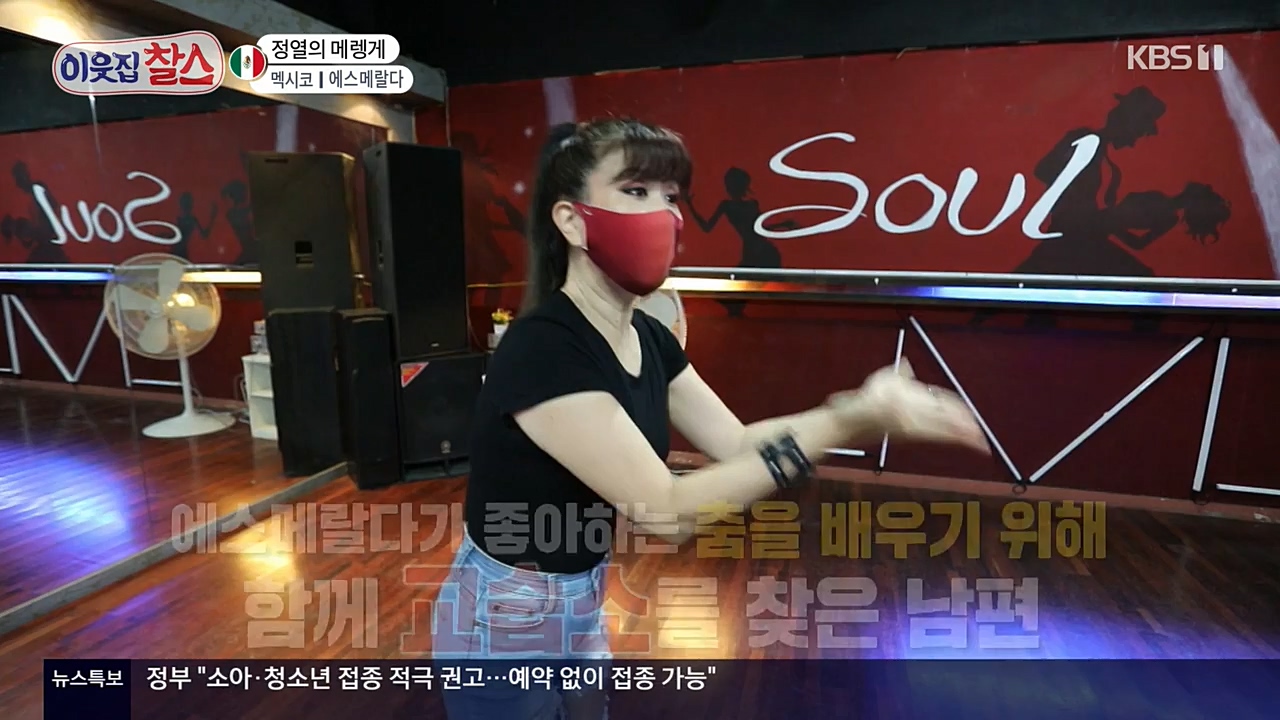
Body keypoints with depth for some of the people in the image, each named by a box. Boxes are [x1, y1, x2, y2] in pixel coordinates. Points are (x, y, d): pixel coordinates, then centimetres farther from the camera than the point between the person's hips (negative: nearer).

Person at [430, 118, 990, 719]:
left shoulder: (647, 337, -5)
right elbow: (668, 510, -32)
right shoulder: (542, 350, -30)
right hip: (506, 626, -6)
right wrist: (844, 421, -33)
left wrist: (862, 408, -15)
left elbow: (735, 442, -4)